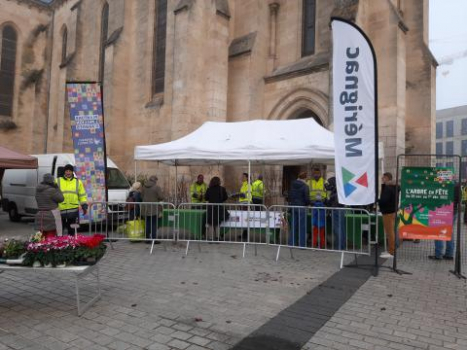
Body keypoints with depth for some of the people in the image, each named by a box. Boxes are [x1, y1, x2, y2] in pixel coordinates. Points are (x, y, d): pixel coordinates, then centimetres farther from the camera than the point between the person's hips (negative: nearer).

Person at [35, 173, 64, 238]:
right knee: (51, 237, -3)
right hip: (51, 216, -7)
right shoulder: (51, 190, -18)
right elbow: (61, 199, -9)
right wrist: (57, 188, -3)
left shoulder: (38, 190, 6)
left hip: (40, 216, 7)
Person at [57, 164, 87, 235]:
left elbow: (82, 195, 12)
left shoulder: (78, 182, 11)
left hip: (73, 210, 1)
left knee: (72, 230, 9)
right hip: (60, 209, -1)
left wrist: (84, 206, 5)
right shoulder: (58, 181, 7)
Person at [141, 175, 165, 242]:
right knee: (154, 224, 0)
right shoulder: (156, 187, -11)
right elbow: (161, 197, -12)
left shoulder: (144, 187, 5)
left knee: (147, 224, 11)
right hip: (153, 208, -5)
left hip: (145, 208, 5)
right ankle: (153, 239, 0)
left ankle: (147, 239, 16)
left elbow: (142, 196, 10)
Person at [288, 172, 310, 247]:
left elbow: (289, 196, 13)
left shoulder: (292, 185, 9)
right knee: (302, 226, 0)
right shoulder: (305, 186, -11)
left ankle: (291, 243, 14)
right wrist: (308, 204, 6)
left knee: (294, 226, 11)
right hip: (301, 207, -6)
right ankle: (302, 244, 2)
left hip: (293, 206, 6)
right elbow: (307, 198, -12)